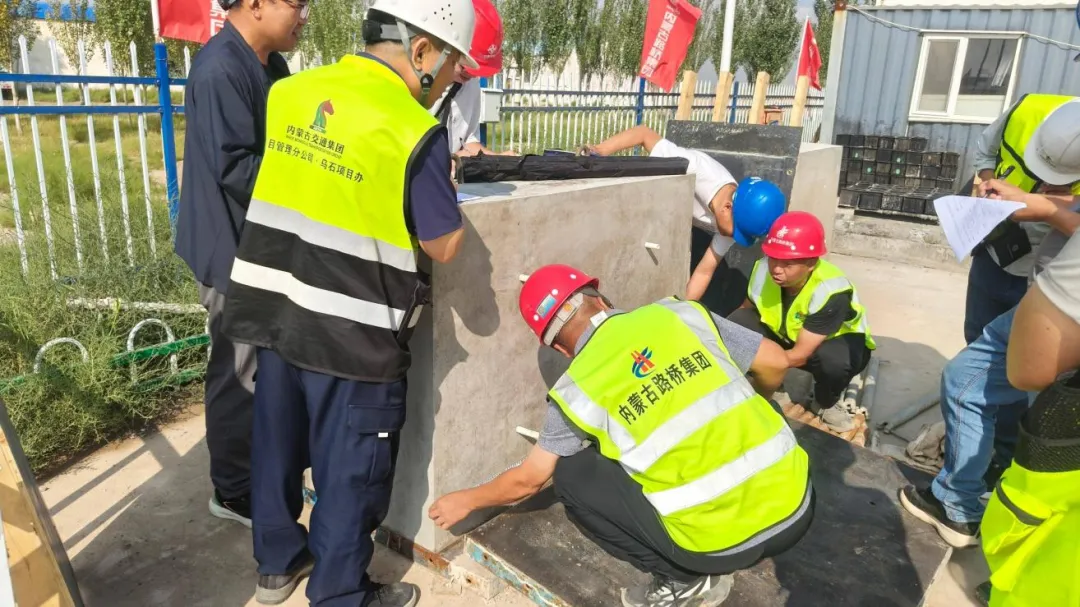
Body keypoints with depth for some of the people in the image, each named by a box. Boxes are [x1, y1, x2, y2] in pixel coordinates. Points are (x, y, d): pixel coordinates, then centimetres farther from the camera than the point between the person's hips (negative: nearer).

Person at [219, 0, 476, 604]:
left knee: (278, 441, 23)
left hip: (273, 310, 7)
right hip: (350, 332, -7)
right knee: (350, 468, 11)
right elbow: (444, 247, -11)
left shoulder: (290, 92, 3)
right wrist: (444, 181, 7)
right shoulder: (414, 131, -17)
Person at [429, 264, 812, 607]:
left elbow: (529, 480, 11)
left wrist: (467, 501, 30)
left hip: (722, 539, -4)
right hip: (797, 505, 5)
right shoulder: (681, 312, 5)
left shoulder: (576, 388, -1)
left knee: (571, 476, 11)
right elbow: (775, 364, 12)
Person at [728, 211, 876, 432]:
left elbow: (800, 355, -34)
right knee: (737, 322, -26)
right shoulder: (763, 268, -24)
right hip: (786, 335, 4)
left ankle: (827, 403, -3)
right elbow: (745, 310, -8)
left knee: (831, 358, -42)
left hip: (840, 340, -3)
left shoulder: (830, 291, -36)